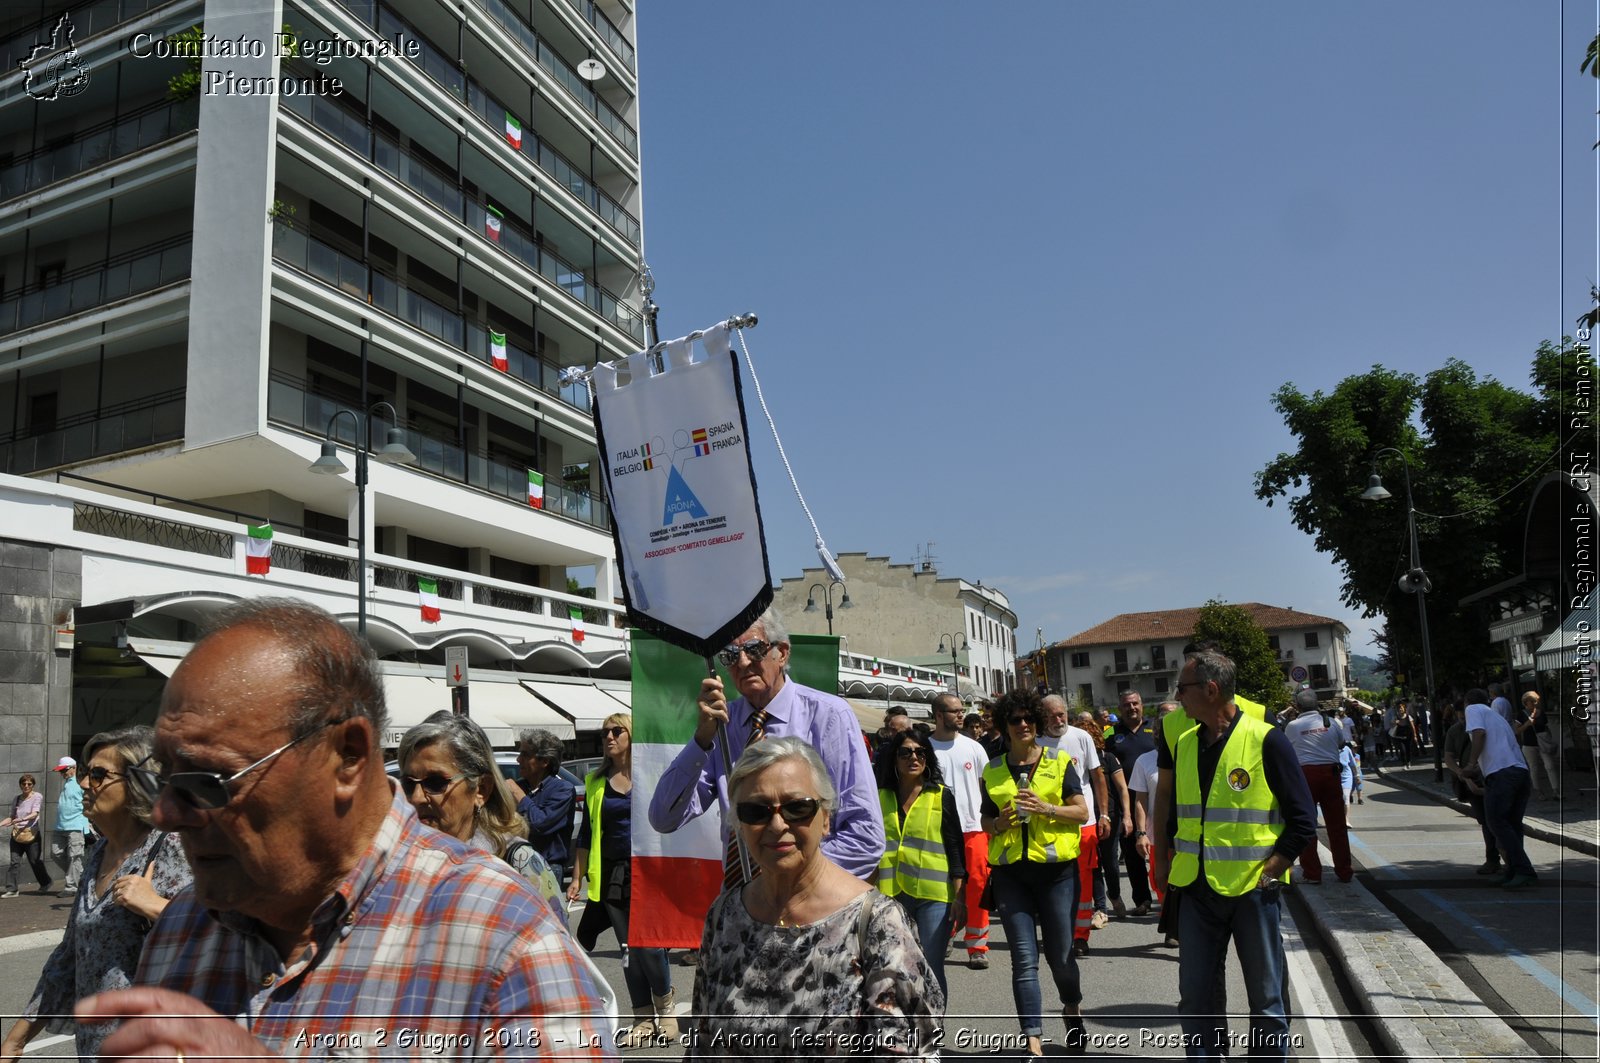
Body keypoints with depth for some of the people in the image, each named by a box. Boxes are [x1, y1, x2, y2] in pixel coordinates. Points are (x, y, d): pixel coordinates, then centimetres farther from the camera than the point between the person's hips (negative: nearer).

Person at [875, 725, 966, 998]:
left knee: (932, 969, 0)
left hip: (934, 895, -2)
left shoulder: (941, 796, 3)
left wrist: (959, 894, -4)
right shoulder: (881, 796, 7)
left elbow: (955, 845, 2)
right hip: (890, 894, 2)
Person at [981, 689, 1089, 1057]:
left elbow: (1082, 812, 0)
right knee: (1024, 960, -2)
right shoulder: (992, 771, 8)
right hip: (1010, 872, 1)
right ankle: (1033, 1043, 3)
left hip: (1057, 868, -1)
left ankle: (1072, 1007, 39)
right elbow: (986, 824, 15)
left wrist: (1046, 808, -15)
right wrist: (1000, 822, -7)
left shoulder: (1059, 761, 3)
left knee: (1060, 954, 8)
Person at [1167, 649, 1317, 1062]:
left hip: (1253, 889, -5)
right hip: (1197, 889, 5)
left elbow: (1303, 820, -9)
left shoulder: (1265, 740, -11)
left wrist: (1268, 872, -13)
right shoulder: (1185, 743, 6)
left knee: (1266, 1000, 9)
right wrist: (1173, 863, 7)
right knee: (1194, 997, 9)